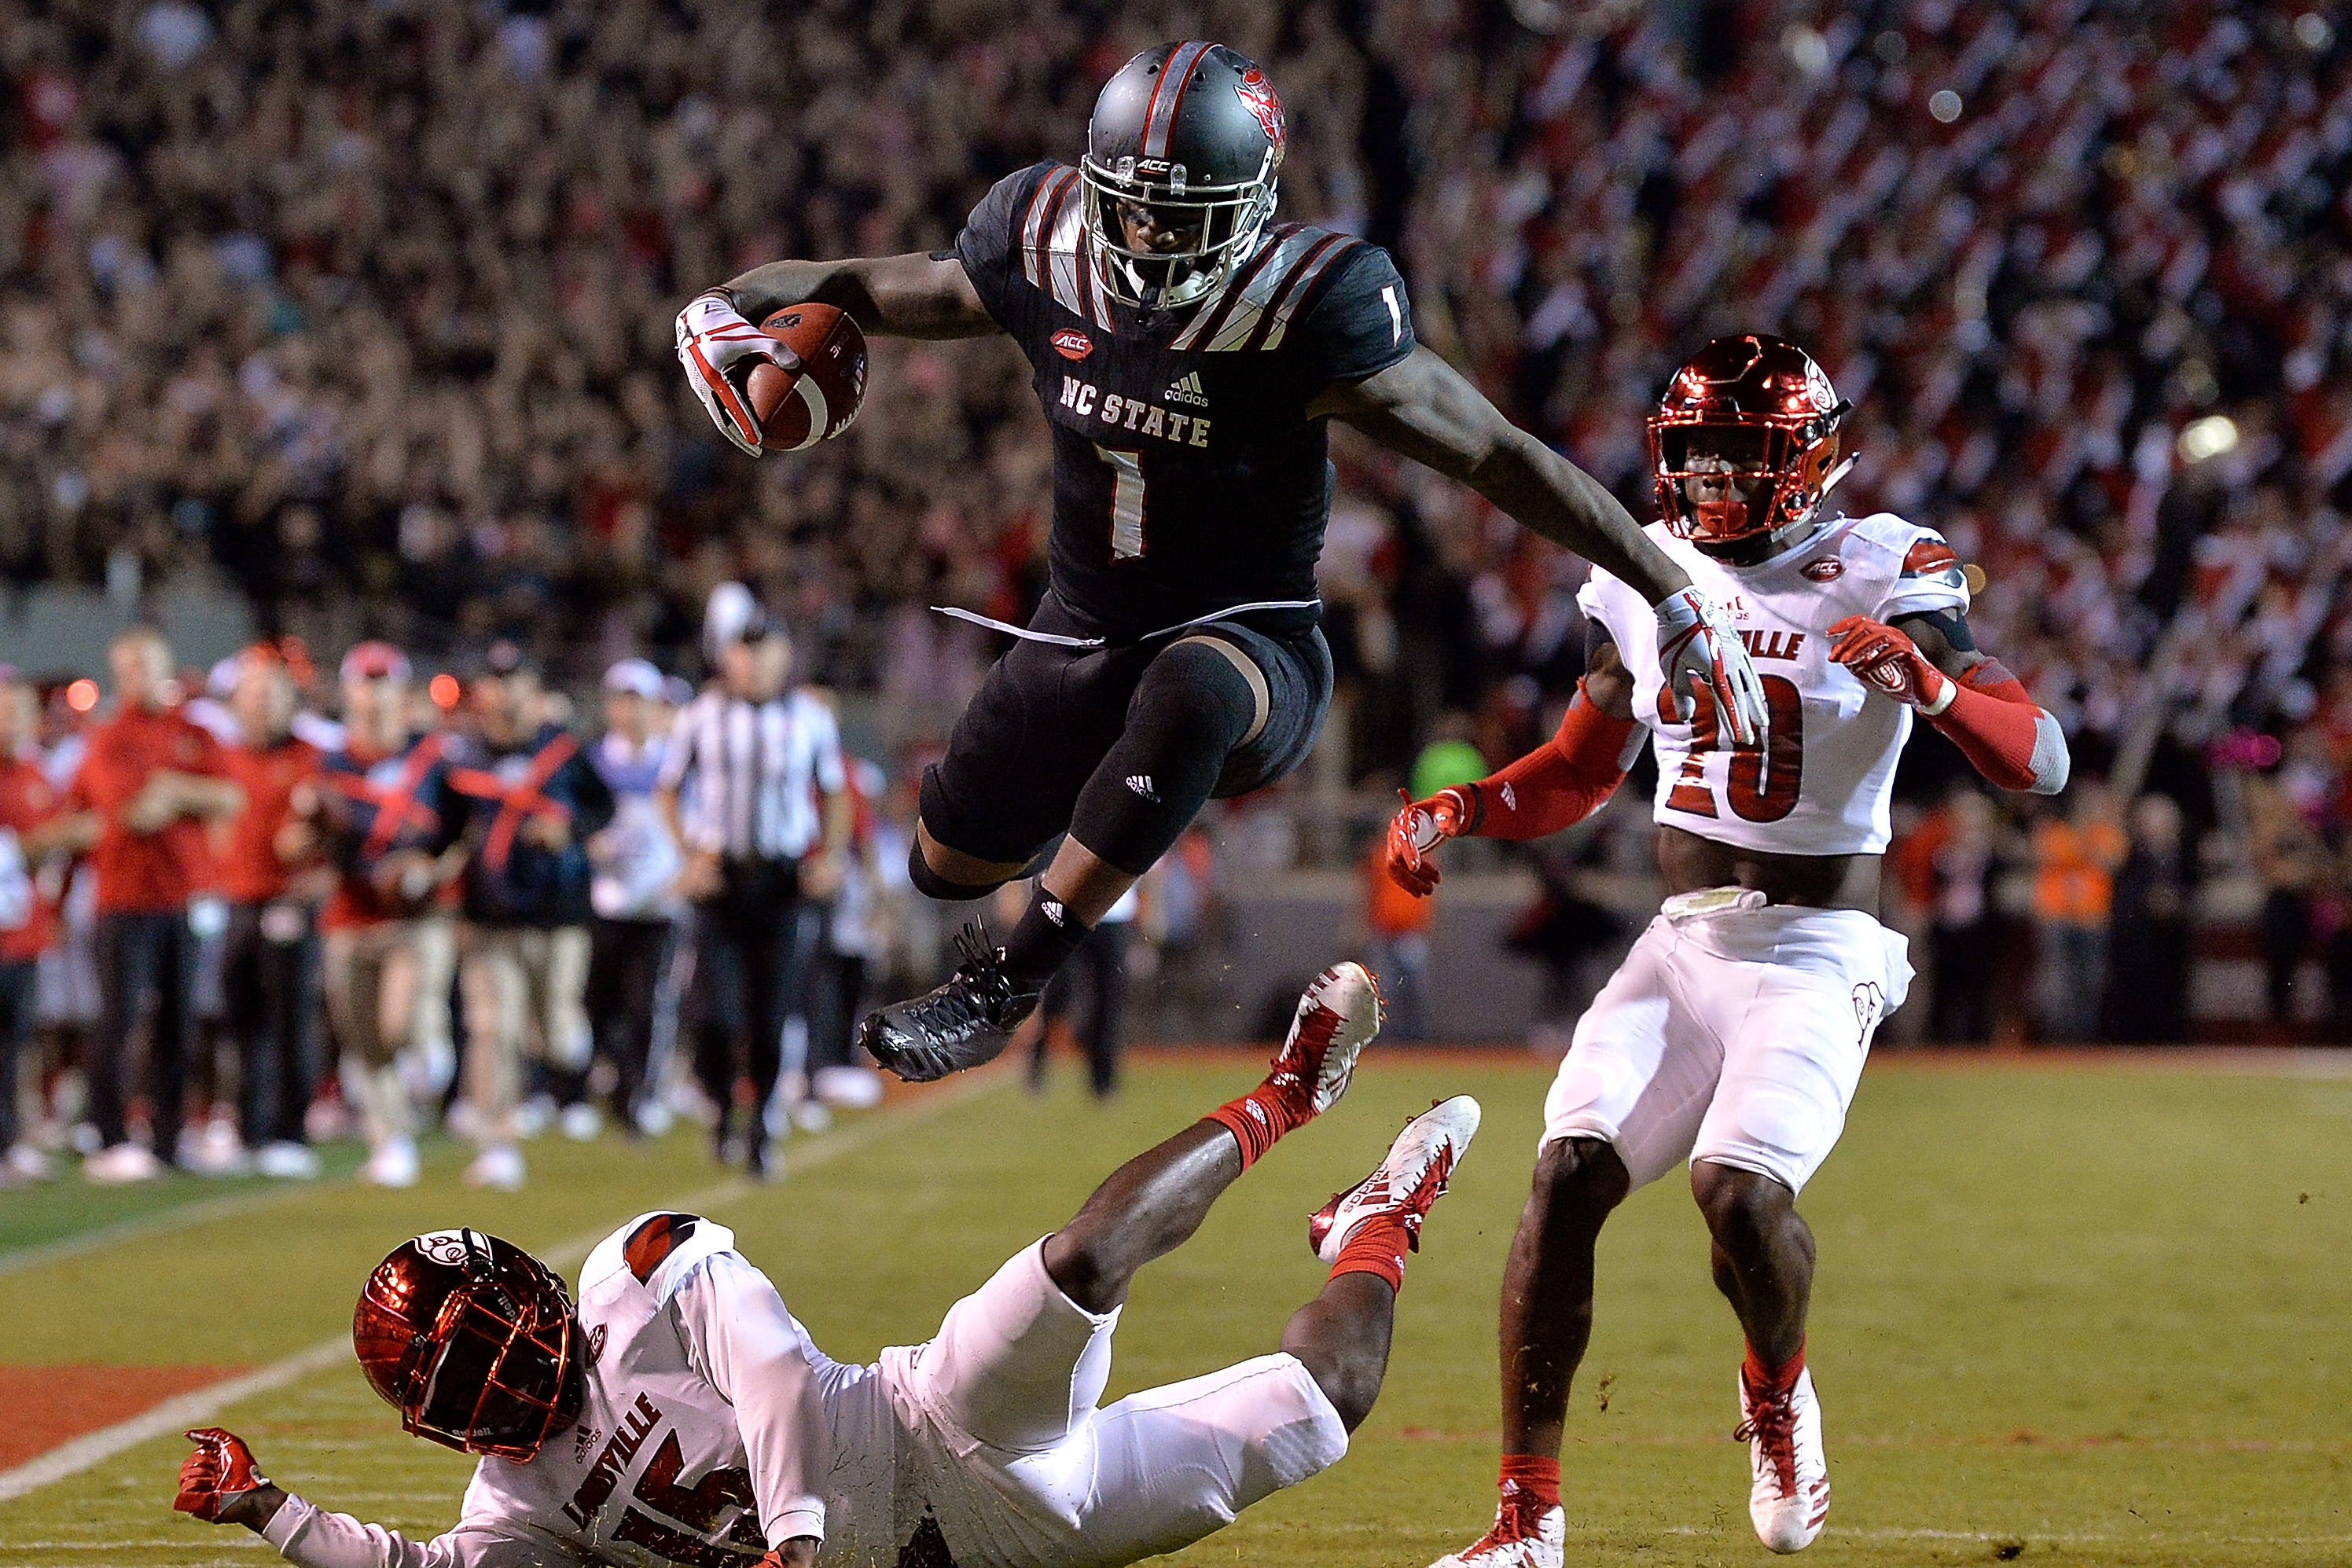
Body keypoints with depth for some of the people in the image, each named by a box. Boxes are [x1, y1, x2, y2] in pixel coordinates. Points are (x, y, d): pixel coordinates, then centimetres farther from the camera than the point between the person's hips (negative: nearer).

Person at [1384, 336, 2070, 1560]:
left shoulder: (1878, 577, -8)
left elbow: (2043, 762, -14)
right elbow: (1578, 774, 22)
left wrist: (1926, 684, -33)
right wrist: (1455, 812, 4)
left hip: (1815, 955, -5)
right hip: (1682, 944, 5)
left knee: (1740, 1187, -26)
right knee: (1569, 1174, -15)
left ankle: (1779, 1392, 9)